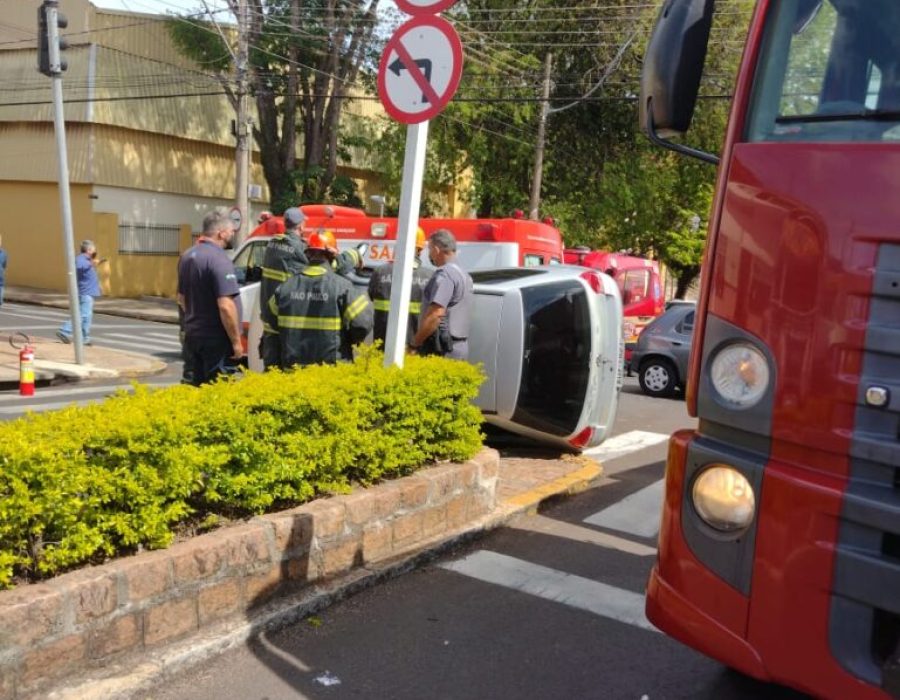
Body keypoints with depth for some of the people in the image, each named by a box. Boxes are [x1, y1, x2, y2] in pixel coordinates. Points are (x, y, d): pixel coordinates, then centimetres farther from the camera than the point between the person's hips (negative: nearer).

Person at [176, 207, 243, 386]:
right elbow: (225, 306, -26)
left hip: (192, 335, 9)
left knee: (191, 388, 16)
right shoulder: (219, 259, -20)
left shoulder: (187, 256, 9)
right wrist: (236, 341, -19)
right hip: (216, 339, -9)